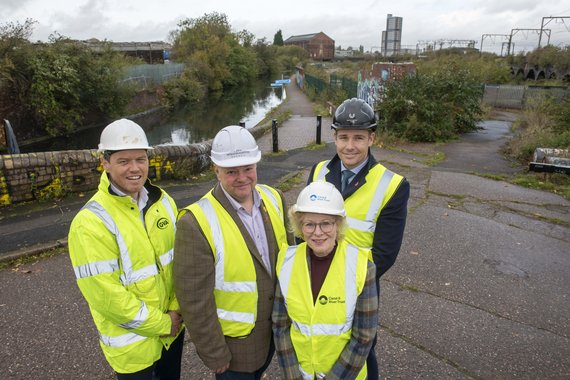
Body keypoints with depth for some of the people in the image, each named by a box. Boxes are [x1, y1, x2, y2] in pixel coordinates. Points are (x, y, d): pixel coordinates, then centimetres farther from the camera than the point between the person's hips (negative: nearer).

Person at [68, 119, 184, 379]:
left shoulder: (162, 201, -4)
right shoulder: (91, 222, -23)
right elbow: (105, 294, -22)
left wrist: (175, 310, -4)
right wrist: (161, 324, -14)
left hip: (173, 327, 6)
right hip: (133, 343, -5)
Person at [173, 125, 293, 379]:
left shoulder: (274, 199, -8)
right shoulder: (195, 223, -25)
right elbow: (194, 299, -19)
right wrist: (214, 354, -12)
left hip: (274, 330, 5)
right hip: (232, 342, -5)